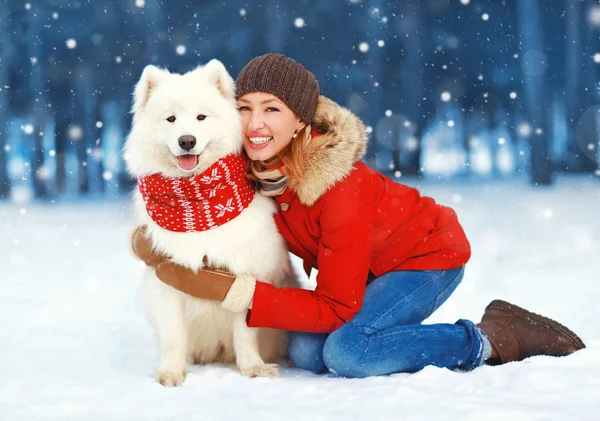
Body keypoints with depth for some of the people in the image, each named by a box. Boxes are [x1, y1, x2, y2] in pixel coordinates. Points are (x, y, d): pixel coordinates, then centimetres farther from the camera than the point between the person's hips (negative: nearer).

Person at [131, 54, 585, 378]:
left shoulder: (342, 188, -34)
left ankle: (493, 338, -9)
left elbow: (335, 309, -31)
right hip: (369, 267, 7)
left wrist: (234, 291, -35)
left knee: (346, 350, -29)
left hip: (428, 254, -7)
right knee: (305, 352, -14)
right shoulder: (250, 167, -17)